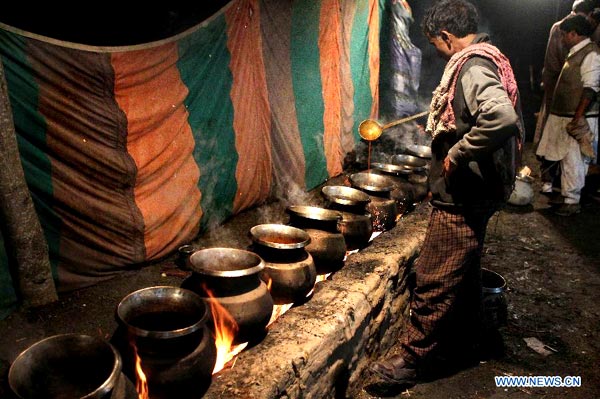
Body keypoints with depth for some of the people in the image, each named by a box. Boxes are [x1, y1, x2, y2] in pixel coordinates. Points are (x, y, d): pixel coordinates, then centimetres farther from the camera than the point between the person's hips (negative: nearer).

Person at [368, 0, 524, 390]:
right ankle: (465, 336, 41)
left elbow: (503, 118, -37)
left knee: (433, 279, -2)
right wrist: (440, 124, 22)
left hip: (462, 196, -11)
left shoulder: (472, 65, -19)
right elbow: (502, 115, 22)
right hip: (475, 191, 11)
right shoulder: (484, 58, 13)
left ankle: (414, 358, 11)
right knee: (465, 269, 23)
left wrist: (456, 155, -27)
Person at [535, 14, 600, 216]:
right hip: (565, 116, 9)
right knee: (566, 158, 15)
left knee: (573, 160, -5)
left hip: (578, 119, -9)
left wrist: (577, 118, -23)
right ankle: (567, 195, 26)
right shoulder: (575, 53, 17)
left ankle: (572, 202, 2)